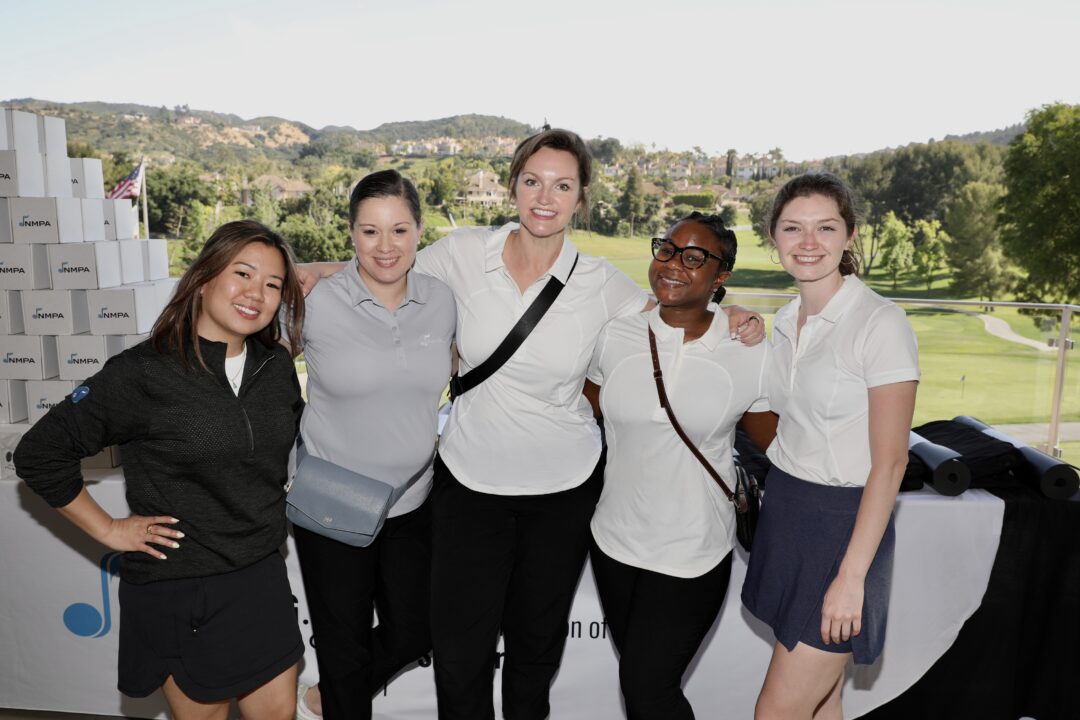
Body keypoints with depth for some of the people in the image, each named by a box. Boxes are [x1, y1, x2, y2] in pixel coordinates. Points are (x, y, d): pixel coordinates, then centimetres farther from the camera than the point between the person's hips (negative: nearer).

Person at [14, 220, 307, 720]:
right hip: (178, 592, -4)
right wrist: (109, 531, -7)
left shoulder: (278, 366, -1)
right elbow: (38, 454, -8)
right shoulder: (141, 374, -16)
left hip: (261, 578, 5)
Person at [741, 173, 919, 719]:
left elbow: (889, 461, -16)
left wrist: (852, 575, -17)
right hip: (783, 511, 7)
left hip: (843, 523, -6)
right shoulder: (786, 320, 7)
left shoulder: (880, 324, -15)